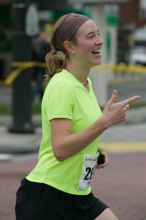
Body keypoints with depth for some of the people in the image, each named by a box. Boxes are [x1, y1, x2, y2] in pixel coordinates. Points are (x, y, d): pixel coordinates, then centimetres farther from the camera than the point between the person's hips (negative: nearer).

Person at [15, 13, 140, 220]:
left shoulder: (86, 84, 9)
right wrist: (105, 121, -31)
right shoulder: (61, 86, -17)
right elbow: (60, 149, -27)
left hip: (79, 195, 8)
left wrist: (94, 151, 5)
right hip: (45, 197, -8)